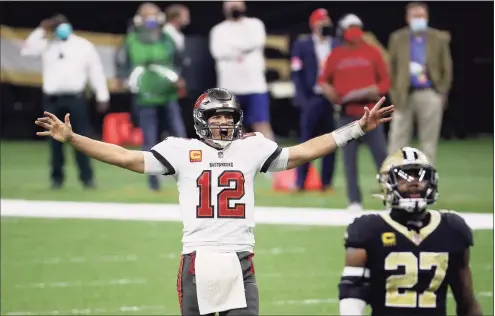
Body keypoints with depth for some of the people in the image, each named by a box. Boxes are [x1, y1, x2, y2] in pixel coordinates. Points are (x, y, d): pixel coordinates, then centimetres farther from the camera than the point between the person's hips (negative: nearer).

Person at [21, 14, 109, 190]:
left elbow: (96, 70, 6)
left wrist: (102, 96, 2)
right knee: (55, 139, 6)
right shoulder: (46, 45, 10)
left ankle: (87, 177, 0)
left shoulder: (84, 45, 7)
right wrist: (41, 30, -7)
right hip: (52, 99, 2)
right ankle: (57, 177, 13)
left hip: (75, 98, -1)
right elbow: (27, 50, -6)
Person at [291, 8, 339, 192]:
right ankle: (300, 182, 3)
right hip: (311, 98, -2)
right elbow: (297, 74, -1)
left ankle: (327, 182, 10)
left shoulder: (338, 46, 8)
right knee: (307, 140, -1)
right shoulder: (302, 45, 3)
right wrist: (302, 99, -10)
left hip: (333, 99, 2)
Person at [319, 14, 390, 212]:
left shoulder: (371, 52, 4)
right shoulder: (336, 55, 6)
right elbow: (324, 80, 13)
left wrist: (375, 91, -14)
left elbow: (385, 81, 6)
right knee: (349, 157, 0)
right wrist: (328, 91, -8)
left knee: (381, 154, -1)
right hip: (347, 114, 1)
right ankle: (354, 201, 4)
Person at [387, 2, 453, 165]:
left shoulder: (439, 38, 5)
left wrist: (442, 93, -1)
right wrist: (395, 94, 0)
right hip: (405, 96, 0)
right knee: (398, 140, -1)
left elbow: (446, 69, 6)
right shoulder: (397, 38, 6)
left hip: (430, 95, 0)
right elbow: (392, 68, 7)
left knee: (429, 141, 3)